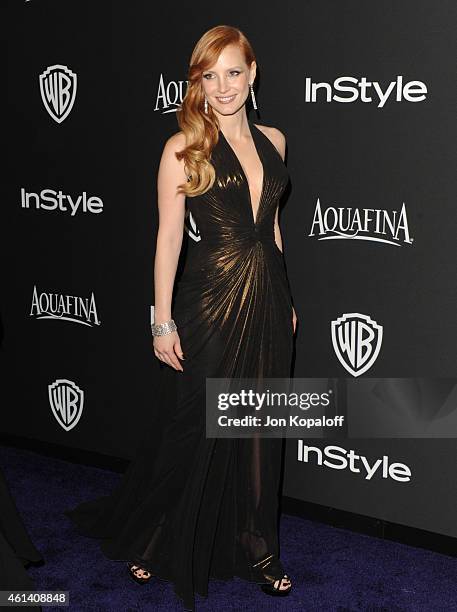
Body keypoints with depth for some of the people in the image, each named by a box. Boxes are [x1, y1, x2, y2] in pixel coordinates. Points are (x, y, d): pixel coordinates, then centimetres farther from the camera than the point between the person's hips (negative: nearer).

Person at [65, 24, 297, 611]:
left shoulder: (272, 140, 9)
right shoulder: (183, 148, -8)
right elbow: (168, 237, -9)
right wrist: (163, 322, -11)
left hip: (267, 299, 5)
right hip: (211, 302, -5)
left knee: (261, 430, 12)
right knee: (198, 431, 5)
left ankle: (256, 547, 29)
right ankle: (146, 538, 28)